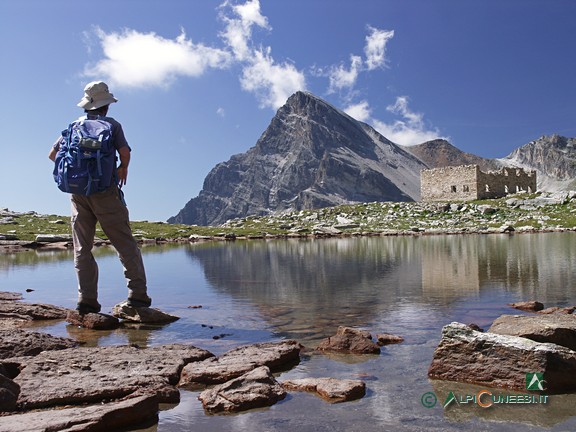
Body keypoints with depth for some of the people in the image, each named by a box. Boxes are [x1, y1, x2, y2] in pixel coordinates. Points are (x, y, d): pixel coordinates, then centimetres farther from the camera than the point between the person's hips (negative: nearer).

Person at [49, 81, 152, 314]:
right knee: (125, 244, 0)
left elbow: (53, 154, 13)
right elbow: (125, 151, -11)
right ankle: (138, 294, -3)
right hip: (104, 190, -3)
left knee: (82, 248, 6)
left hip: (78, 192, 4)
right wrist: (123, 168, 9)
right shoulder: (112, 124, 4)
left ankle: (87, 299, 1)